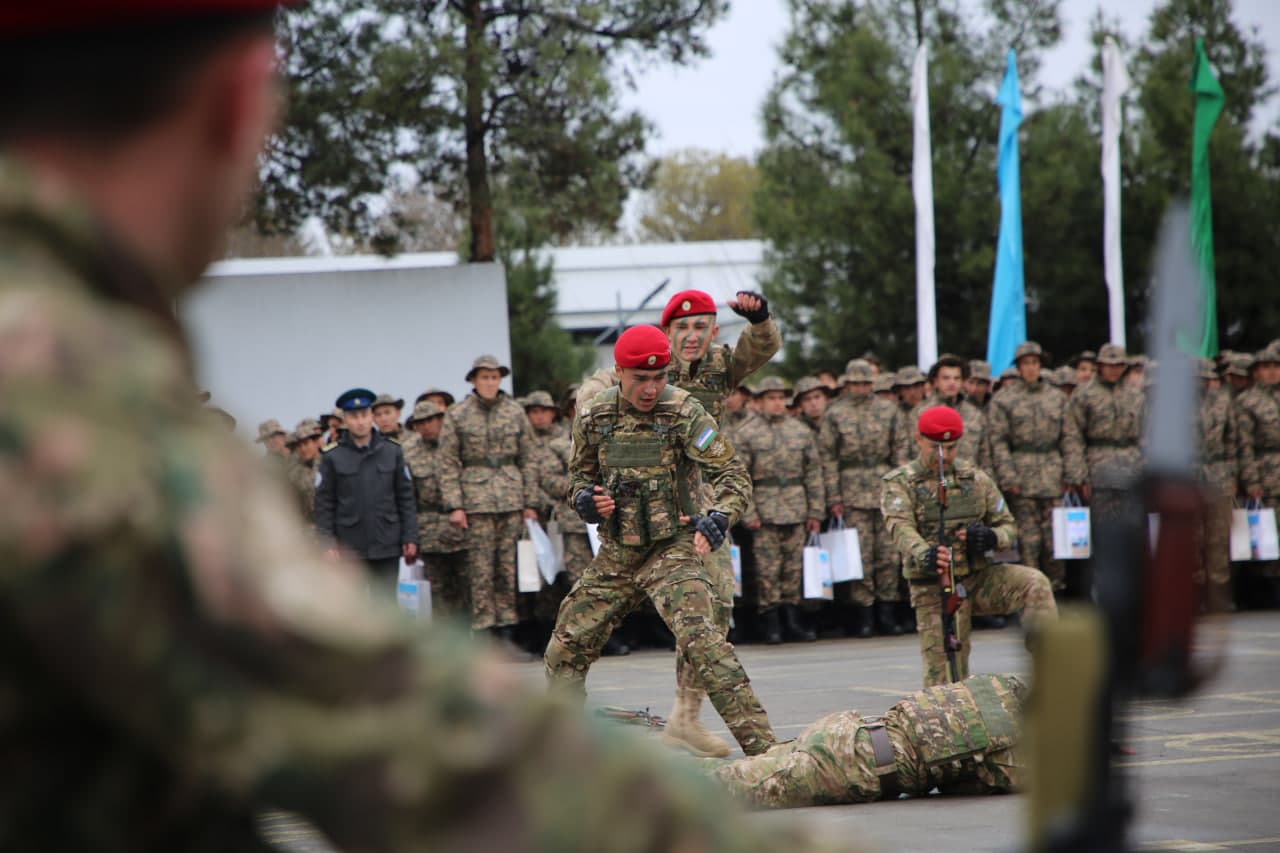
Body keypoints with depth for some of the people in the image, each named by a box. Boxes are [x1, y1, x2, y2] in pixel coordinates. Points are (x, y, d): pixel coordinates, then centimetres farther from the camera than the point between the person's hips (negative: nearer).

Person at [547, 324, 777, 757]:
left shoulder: (684, 412, -12)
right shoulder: (594, 417, 2)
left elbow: (733, 475, -14)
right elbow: (579, 474, 17)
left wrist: (717, 518, -32)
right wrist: (585, 499, -6)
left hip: (673, 548, -5)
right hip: (615, 555, 5)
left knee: (702, 641, -24)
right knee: (565, 649, 8)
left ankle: (762, 745, -23)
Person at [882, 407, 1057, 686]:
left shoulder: (975, 478, 9)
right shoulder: (900, 484, -2)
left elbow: (1007, 525, 12)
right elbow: (901, 529, -21)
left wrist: (991, 538, -16)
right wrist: (925, 554, -45)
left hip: (980, 578, 2)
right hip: (935, 588, -2)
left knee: (1034, 584, -23)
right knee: (945, 682, -9)